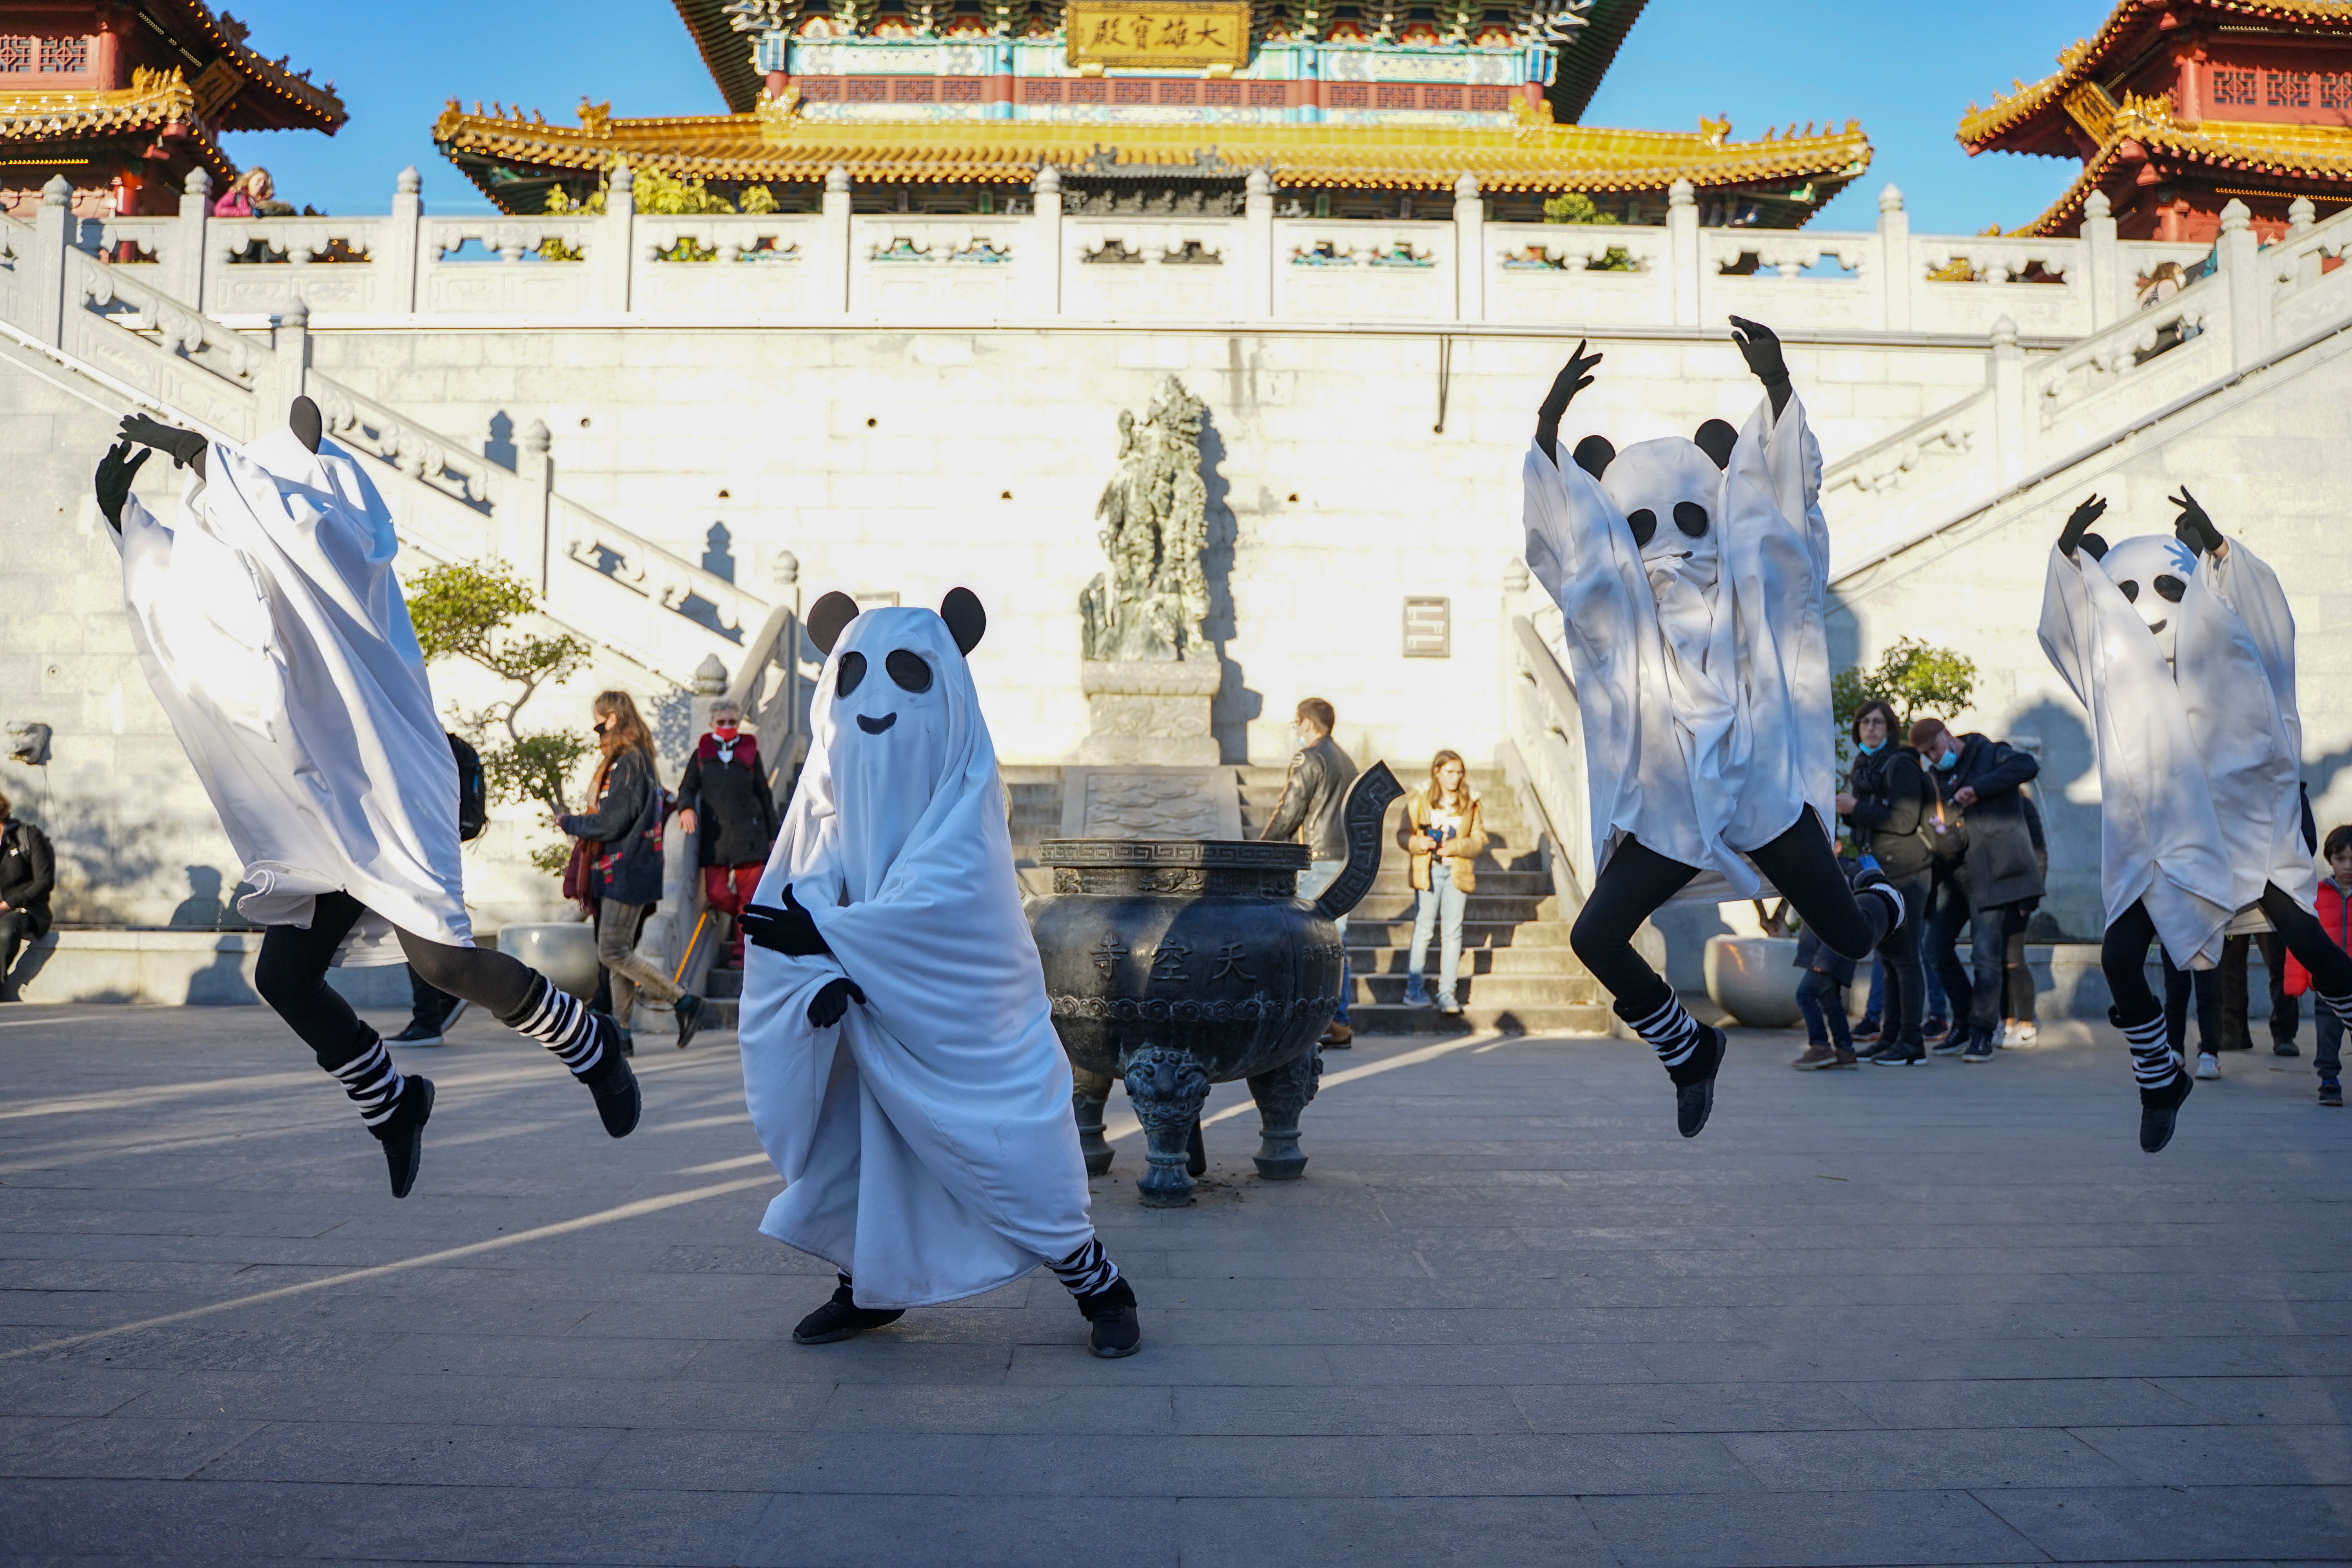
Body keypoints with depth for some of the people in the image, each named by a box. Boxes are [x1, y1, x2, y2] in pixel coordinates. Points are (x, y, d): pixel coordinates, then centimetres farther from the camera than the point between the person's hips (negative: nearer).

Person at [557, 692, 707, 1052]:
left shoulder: (628, 763, -15)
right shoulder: (638, 761, 16)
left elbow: (610, 824, -19)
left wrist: (568, 823, -2)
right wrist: (579, 821, 16)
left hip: (627, 873, -10)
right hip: (618, 873, 10)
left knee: (614, 953, -11)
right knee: (615, 954, 10)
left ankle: (684, 1001, -7)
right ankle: (620, 1032, 12)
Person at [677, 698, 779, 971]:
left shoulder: (749, 751, 7)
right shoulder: (703, 752, 9)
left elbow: (764, 795, 11)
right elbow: (688, 786, 10)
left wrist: (773, 835, 9)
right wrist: (686, 807, -14)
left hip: (749, 832, -1)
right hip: (715, 834, 1)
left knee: (749, 895, -3)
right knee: (716, 893, -6)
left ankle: (741, 951, 5)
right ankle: (745, 917, 24)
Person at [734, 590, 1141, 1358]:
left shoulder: (965, 786, -14)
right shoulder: (832, 782, -1)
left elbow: (944, 897, -26)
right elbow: (801, 888, -10)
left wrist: (829, 936, -31)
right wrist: (822, 973, -29)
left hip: (961, 1017, -5)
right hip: (869, 1014, 5)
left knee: (1010, 1152, -2)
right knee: (849, 1133, 10)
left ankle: (1100, 1287, 17)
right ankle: (868, 1287, 34)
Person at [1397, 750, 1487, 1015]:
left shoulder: (1470, 803, 8)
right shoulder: (1419, 801, 3)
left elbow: (1480, 839, 4)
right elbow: (1403, 834, 3)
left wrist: (1456, 847, -12)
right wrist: (1419, 843, -17)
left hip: (1458, 872, 2)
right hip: (1428, 871, -2)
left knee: (1452, 932, 0)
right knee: (1424, 930, -1)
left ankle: (1447, 993, 4)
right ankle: (1414, 988, 11)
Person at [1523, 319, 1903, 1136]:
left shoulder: (1749, 594, -1)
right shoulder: (1622, 612, -1)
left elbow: (1778, 497, -12)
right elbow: (1570, 531, -12)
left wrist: (1777, 384, -24)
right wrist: (1548, 426, -25)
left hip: (1768, 801, -1)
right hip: (1668, 817, 1)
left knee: (1851, 939, 3)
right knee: (1594, 937, -11)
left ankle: (1881, 896, 45)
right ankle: (1688, 1047, 18)